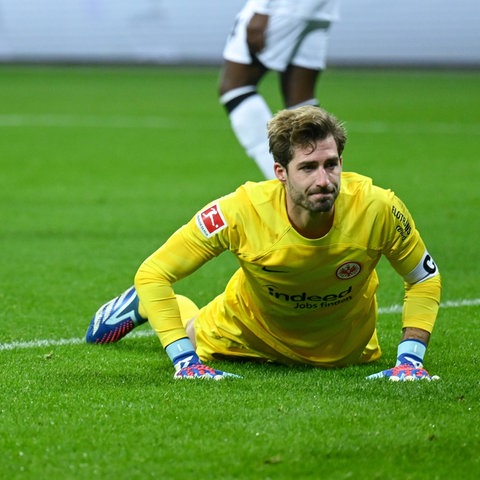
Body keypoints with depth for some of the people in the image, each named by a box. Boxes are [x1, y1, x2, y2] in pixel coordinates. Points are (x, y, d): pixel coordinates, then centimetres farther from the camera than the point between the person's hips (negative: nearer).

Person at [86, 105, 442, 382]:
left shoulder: (378, 209, -37)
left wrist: (410, 358, -26)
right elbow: (152, 273, -31)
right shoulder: (241, 212, -40)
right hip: (249, 329, -2)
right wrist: (184, 361, -37)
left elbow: (426, 279, -16)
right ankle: (142, 305, 51)